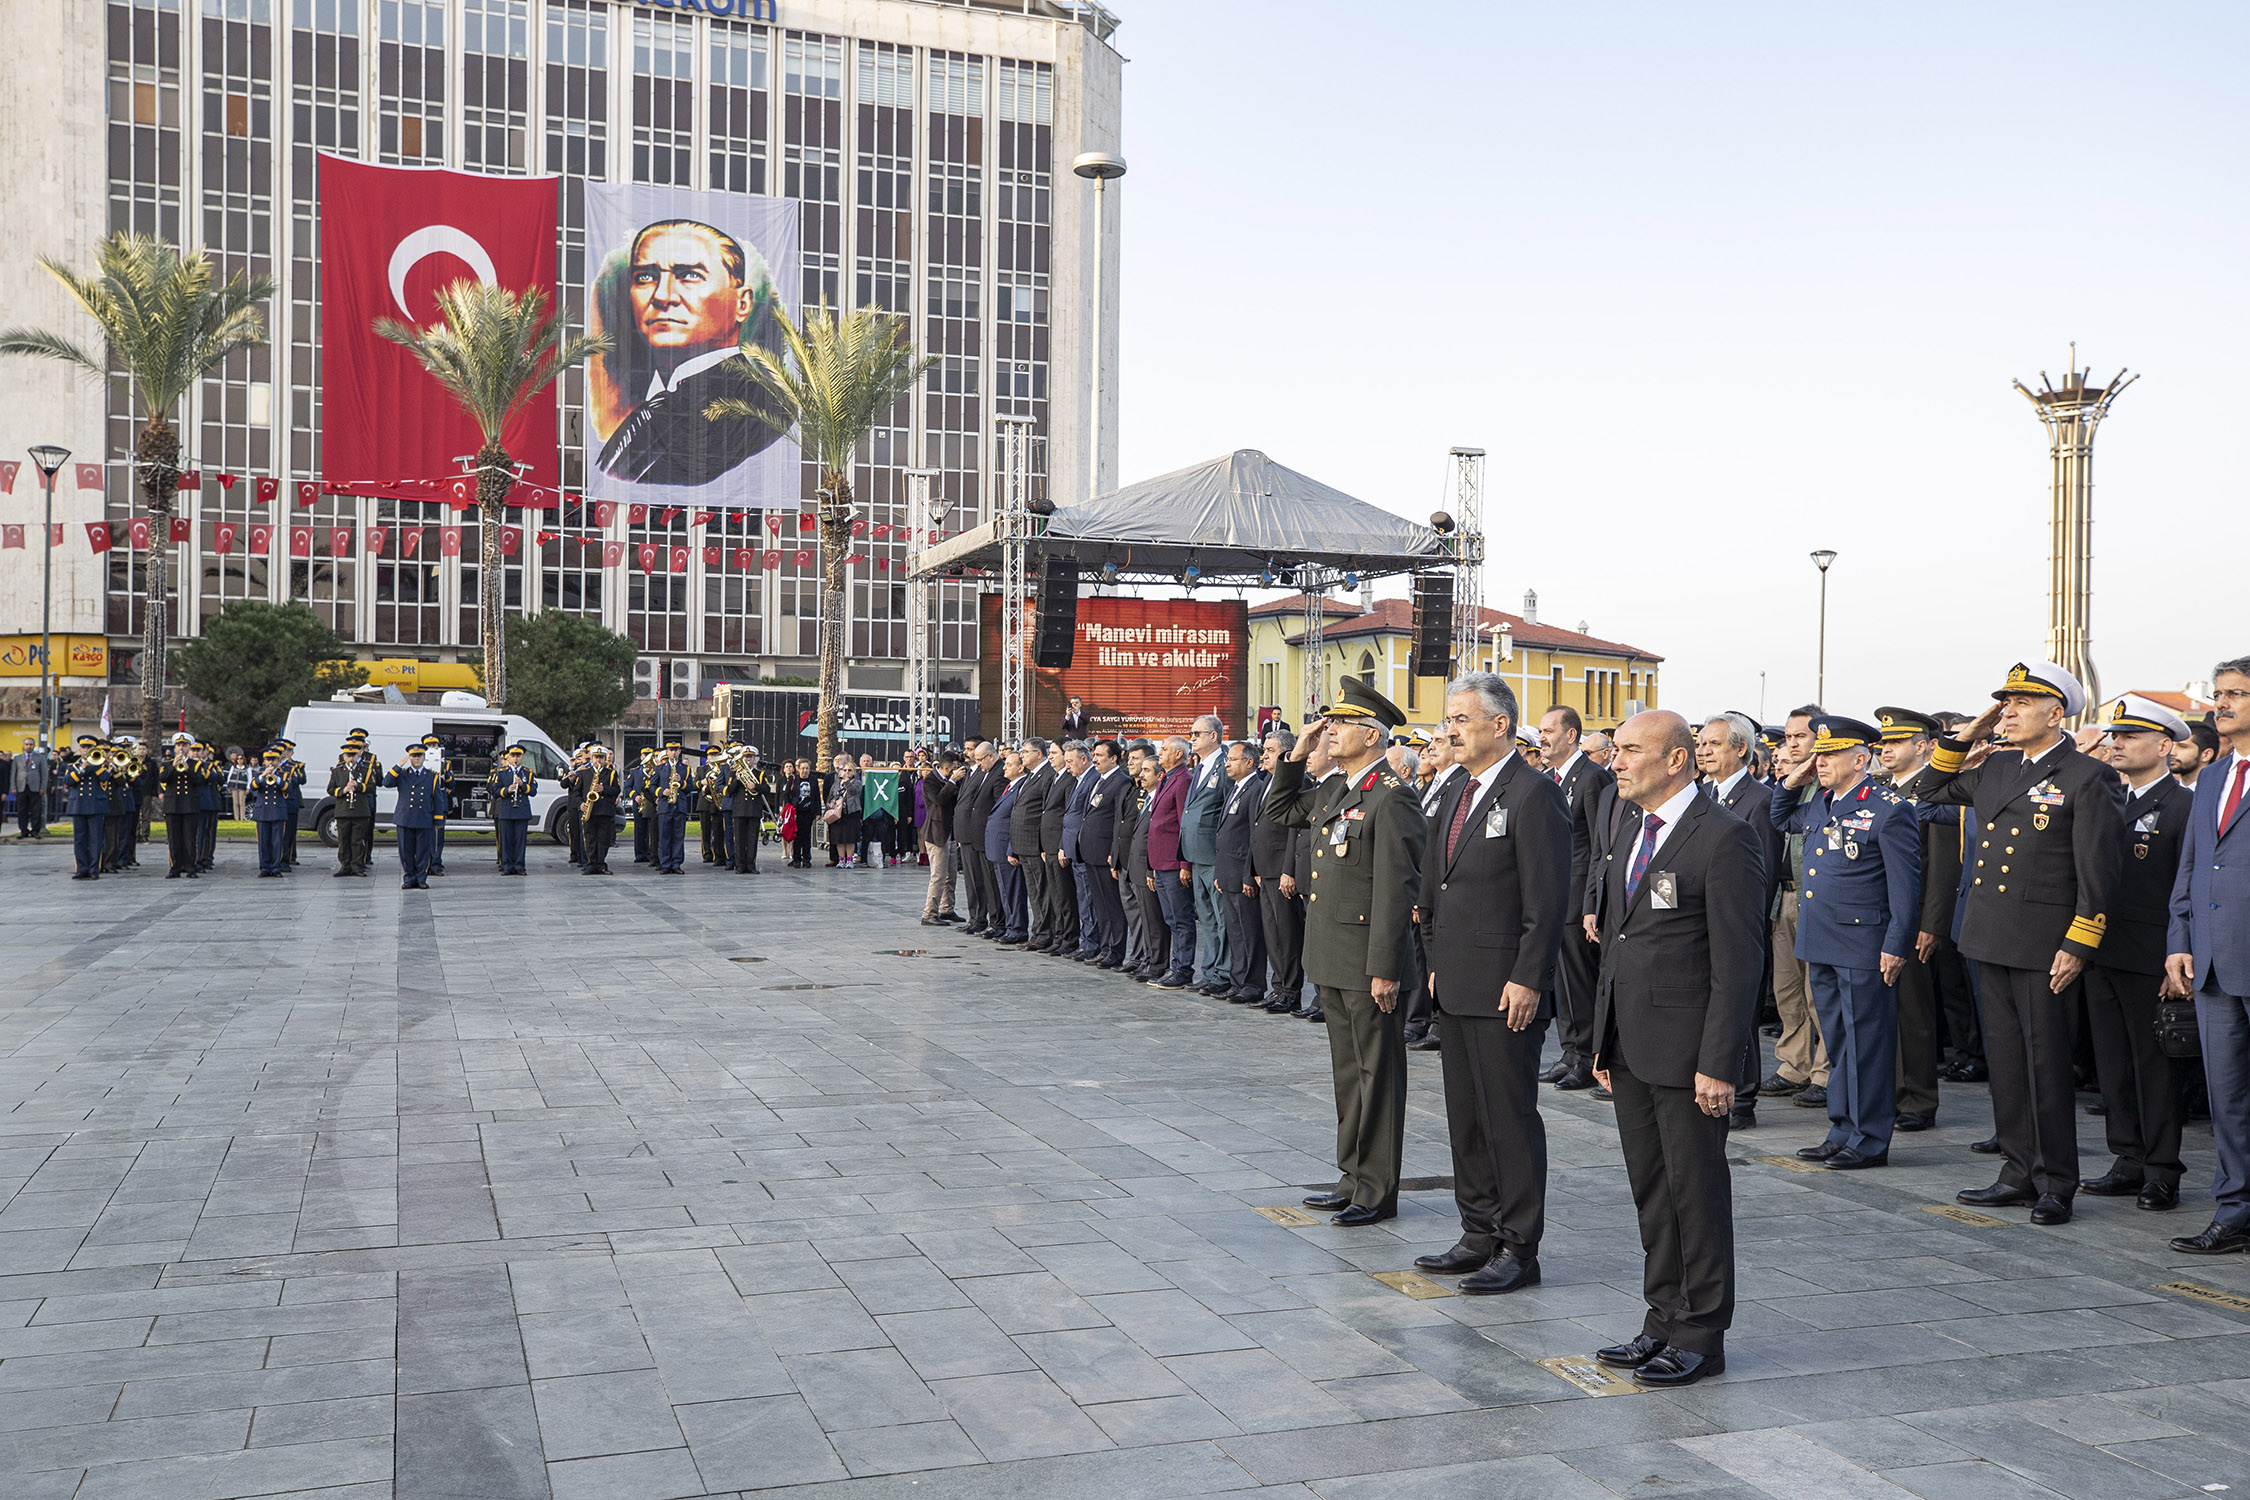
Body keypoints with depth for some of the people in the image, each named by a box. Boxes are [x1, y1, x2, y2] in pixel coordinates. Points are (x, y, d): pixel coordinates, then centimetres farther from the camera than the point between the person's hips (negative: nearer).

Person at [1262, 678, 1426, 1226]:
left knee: (1378, 1074, 1)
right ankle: (1353, 1177, 27)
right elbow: (1281, 808, 28)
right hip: (1332, 957, 9)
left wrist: (1384, 970, -21)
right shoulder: (1332, 790, 11)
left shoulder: (1390, 798, -15)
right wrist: (1297, 755, 12)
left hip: (1368, 961, -9)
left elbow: (1395, 889, -19)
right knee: (1348, 1071, 16)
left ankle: (1377, 1191, 9)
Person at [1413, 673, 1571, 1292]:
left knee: (1510, 1118, -1)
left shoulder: (1534, 794, -13)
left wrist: (1527, 979, -19)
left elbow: (1548, 899, -17)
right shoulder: (1457, 793, 15)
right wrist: (1437, 961, 16)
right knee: (1466, 1119, 14)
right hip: (1456, 987, 9)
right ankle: (1479, 1237, 25)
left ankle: (1519, 1251, 8)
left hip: (1506, 991, -9)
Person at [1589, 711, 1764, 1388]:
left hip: (1686, 1050, -8)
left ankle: (1701, 1334, 16)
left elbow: (1739, 961, -15)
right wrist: (1604, 1040, 14)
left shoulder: (1723, 837, -13)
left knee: (1697, 1191, 4)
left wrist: (1718, 1064, -18)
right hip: (1629, 1047, 8)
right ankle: (1663, 1321, 27)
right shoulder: (1630, 833, 13)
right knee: (1650, 1191, 15)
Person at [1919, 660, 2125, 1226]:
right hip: (1991, 939, 7)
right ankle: (2019, 1172, 22)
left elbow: (2099, 873, -10)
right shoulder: (1995, 767, 12)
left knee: (2047, 1063, -1)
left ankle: (2055, 1184, 10)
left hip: (2044, 945, -7)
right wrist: (1966, 737, 14)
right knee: (2006, 1060, 12)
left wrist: (2078, 947, -14)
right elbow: (1935, 790, 28)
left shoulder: (2088, 777, -8)